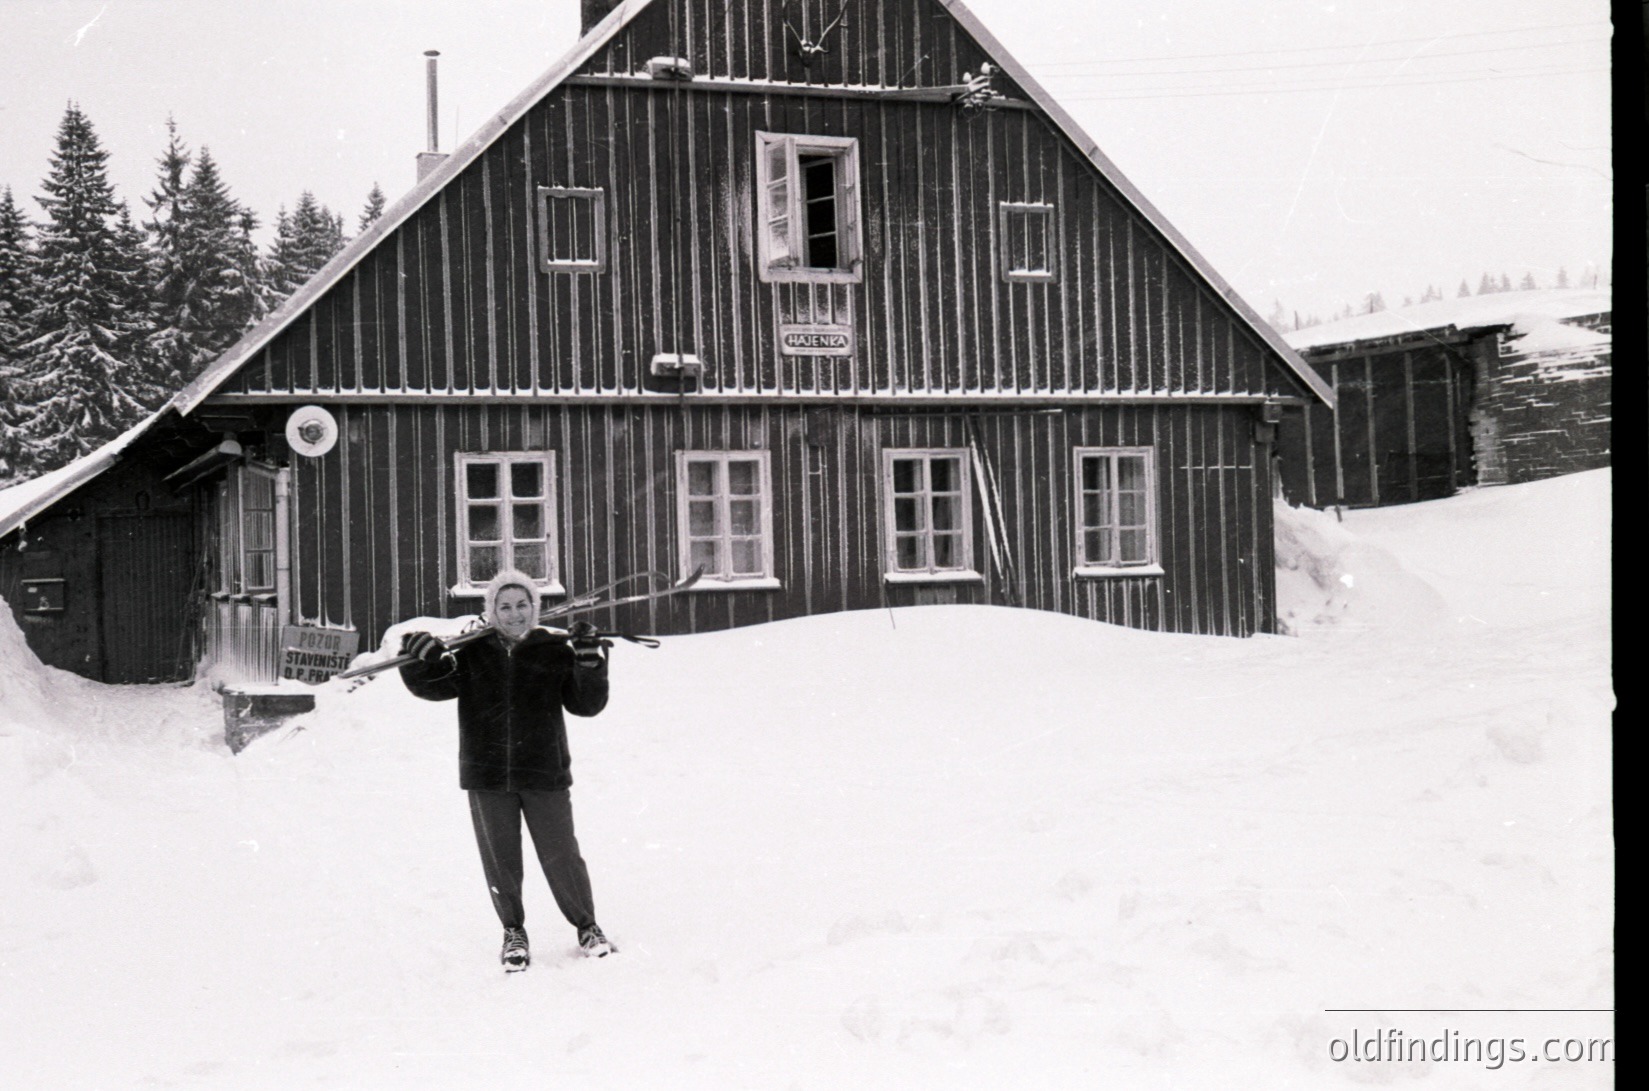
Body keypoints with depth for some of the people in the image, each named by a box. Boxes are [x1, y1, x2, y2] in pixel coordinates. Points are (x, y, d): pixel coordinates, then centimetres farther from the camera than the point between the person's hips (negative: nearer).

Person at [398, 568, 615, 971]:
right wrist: (421, 661, -21)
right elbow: (435, 685, -1)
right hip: (487, 776, 1)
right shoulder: (471, 653, 0)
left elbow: (587, 704, -2)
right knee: (500, 859, 10)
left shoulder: (554, 650, -1)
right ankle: (513, 932, 29)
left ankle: (587, 927, 24)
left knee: (561, 855, 4)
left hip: (544, 774, -1)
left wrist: (590, 663, -18)